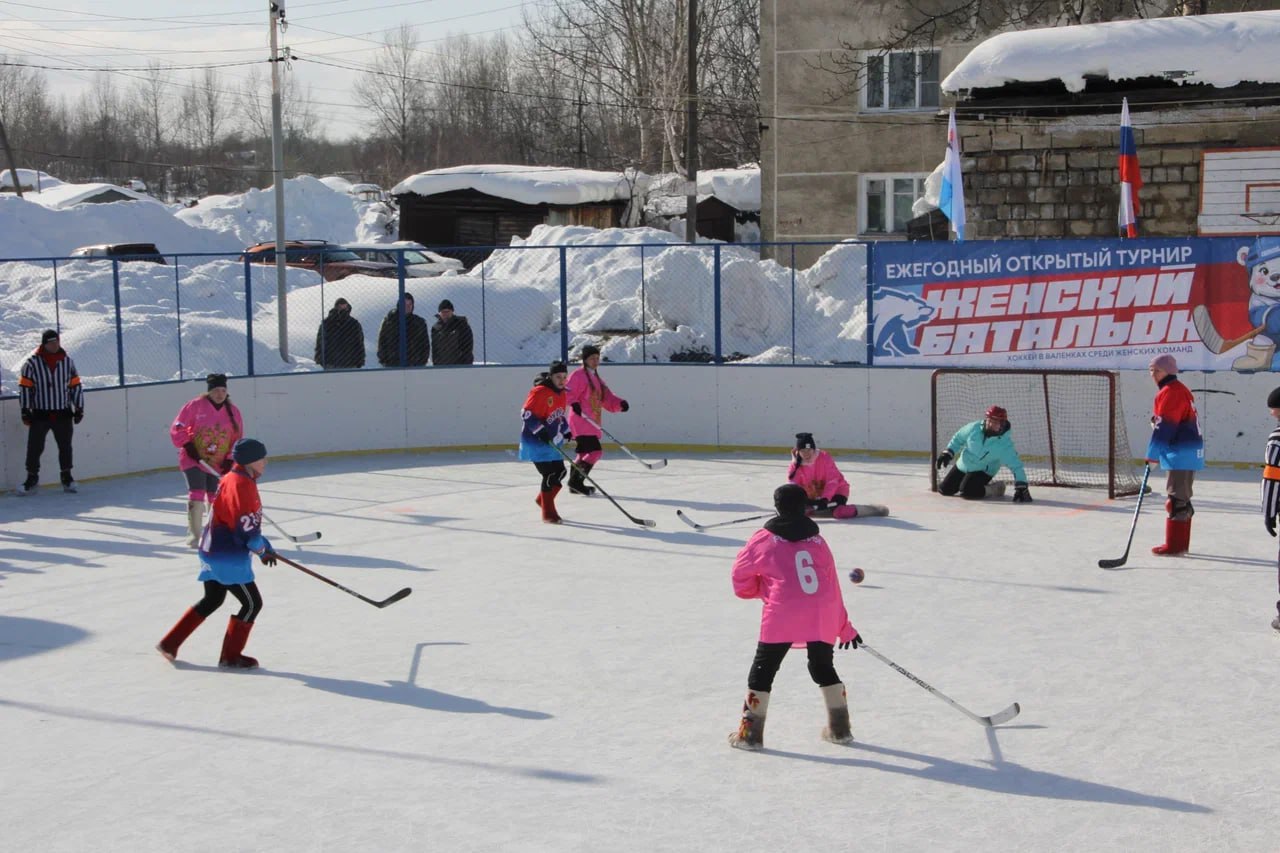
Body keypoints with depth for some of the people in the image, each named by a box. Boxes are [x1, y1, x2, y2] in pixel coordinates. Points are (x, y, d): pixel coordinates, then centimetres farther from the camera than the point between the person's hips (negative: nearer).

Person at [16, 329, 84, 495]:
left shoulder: (67, 361, 3)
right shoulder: (32, 362, -7)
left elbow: (75, 386, 9)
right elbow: (25, 387, -5)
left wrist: (79, 408, 7)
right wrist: (25, 410, -7)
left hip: (63, 414, 3)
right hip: (40, 414, -3)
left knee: (65, 447, 9)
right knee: (34, 447, 0)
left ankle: (66, 477, 22)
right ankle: (32, 478, 13)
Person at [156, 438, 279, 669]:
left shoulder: (233, 479, 14)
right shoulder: (240, 484, -19)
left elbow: (250, 521, 20)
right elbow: (244, 525, -22)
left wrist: (264, 545, 16)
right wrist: (262, 549, -7)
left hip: (214, 550, 11)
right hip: (228, 556, -11)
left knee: (212, 600, 23)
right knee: (252, 603, -2)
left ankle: (169, 643, 25)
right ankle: (231, 656, 6)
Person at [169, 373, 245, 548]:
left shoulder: (233, 412, 1)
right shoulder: (196, 406, -10)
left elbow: (238, 439, 7)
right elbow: (177, 428, -7)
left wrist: (230, 460, -2)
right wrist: (187, 445, -16)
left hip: (219, 464, 4)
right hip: (194, 460, -4)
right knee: (197, 495, -15)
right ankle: (194, 536, -8)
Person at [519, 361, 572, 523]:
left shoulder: (561, 393, 10)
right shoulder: (539, 392, -18)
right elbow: (526, 414, -22)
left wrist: (566, 431, 15)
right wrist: (540, 430, -28)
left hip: (552, 441, 9)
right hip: (535, 441, -9)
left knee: (559, 471, 13)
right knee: (550, 475, -13)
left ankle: (542, 499, 35)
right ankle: (548, 514, -5)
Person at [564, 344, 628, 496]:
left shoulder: (596, 378, 20)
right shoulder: (579, 375, -8)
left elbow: (607, 398, 14)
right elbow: (567, 392, -16)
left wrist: (620, 403, -3)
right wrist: (574, 403, -31)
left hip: (591, 423, 10)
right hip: (581, 422, -10)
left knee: (583, 452, 16)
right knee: (595, 451, -16)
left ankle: (575, 483, 25)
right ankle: (576, 481, -12)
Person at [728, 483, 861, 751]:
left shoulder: (764, 539, 5)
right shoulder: (817, 541, 16)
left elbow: (742, 576, 12)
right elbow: (833, 588, 19)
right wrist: (844, 627, 27)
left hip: (782, 617, -4)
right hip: (822, 617, 4)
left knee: (763, 670, 8)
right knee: (823, 668, 23)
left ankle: (751, 733, 6)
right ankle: (840, 729, 26)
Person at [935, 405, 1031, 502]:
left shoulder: (1005, 444, -25)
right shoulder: (974, 428, -17)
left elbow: (1016, 466, -26)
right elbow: (958, 438, 1)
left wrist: (1021, 488, -34)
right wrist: (948, 453, -8)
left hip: (983, 471, -4)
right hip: (963, 465, 5)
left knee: (967, 492, -27)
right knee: (945, 489, 8)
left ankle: (995, 490, -6)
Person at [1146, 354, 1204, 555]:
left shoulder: (1171, 392, -15)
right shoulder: (1179, 390, 18)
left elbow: (1163, 427, -20)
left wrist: (1153, 454, -20)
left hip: (1182, 454, -11)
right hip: (1188, 452, 11)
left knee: (1177, 499, -9)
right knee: (1182, 499, 16)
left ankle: (1174, 545, -9)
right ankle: (1181, 543, 22)